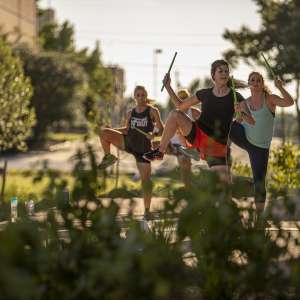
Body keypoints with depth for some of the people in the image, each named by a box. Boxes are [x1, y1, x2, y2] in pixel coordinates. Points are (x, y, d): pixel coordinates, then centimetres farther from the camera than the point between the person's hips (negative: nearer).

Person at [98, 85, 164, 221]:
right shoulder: (130, 113, 7)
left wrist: (153, 135, -27)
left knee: (145, 179, -6)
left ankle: (147, 209, 5)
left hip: (143, 148, -3)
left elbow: (161, 130, -5)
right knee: (104, 133, -15)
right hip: (128, 143, 3)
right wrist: (112, 130, 2)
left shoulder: (153, 111, -5)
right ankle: (108, 158, 6)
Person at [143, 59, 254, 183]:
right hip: (198, 134, 2)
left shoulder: (235, 98, -2)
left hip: (218, 144, -2)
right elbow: (180, 105, 18)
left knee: (224, 182, -15)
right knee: (175, 114, -21)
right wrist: (168, 87, 8)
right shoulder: (204, 94, 7)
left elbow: (251, 121, -9)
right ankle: (160, 152, -10)